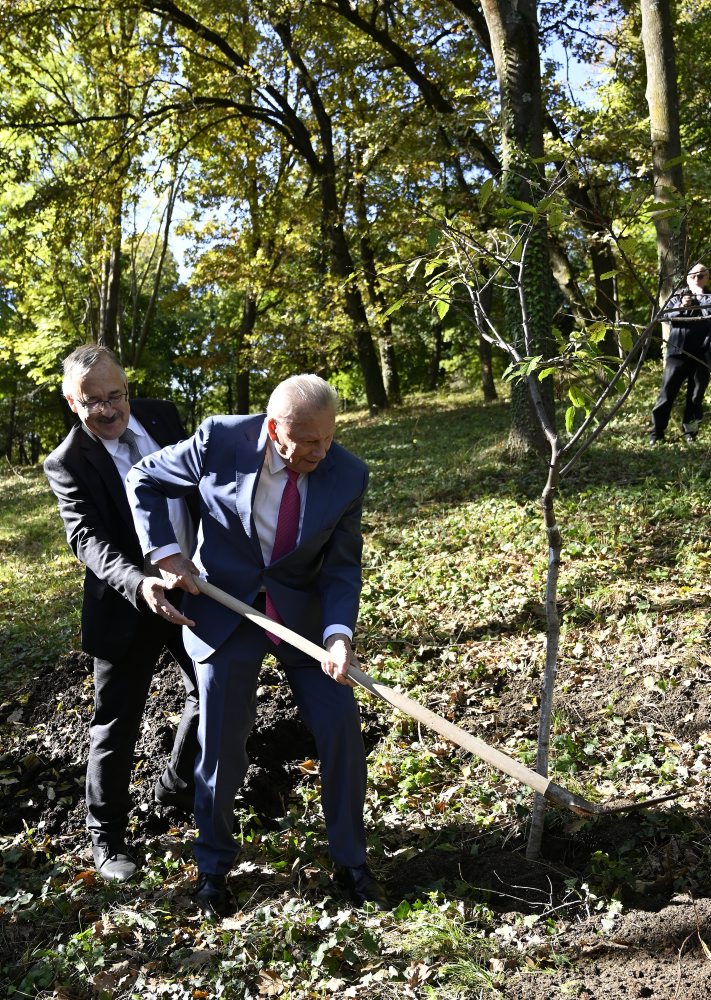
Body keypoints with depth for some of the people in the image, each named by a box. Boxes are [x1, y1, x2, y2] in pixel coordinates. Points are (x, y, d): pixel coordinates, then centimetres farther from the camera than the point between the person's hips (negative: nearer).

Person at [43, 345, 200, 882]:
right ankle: (106, 837, 26)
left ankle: (178, 786, 42)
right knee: (117, 725, 6)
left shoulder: (162, 416, 0)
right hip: (127, 603, -5)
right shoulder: (67, 463, -13)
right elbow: (88, 539, -24)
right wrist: (140, 584, -41)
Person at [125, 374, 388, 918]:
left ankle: (351, 861, 23)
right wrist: (166, 554, -11)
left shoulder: (348, 474, -16)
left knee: (342, 731, 1)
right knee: (221, 747, 6)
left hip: (304, 611, 2)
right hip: (225, 611, -1)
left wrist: (339, 634, -26)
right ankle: (214, 865, 31)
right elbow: (143, 481, -3)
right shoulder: (220, 440, -20)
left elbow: (342, 568, -10)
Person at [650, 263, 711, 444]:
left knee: (696, 396, 6)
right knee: (667, 393, -3)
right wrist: (681, 307, -19)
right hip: (678, 352, 0)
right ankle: (656, 432, 1)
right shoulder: (678, 297, 12)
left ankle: (690, 431, 16)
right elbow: (666, 314, -4)